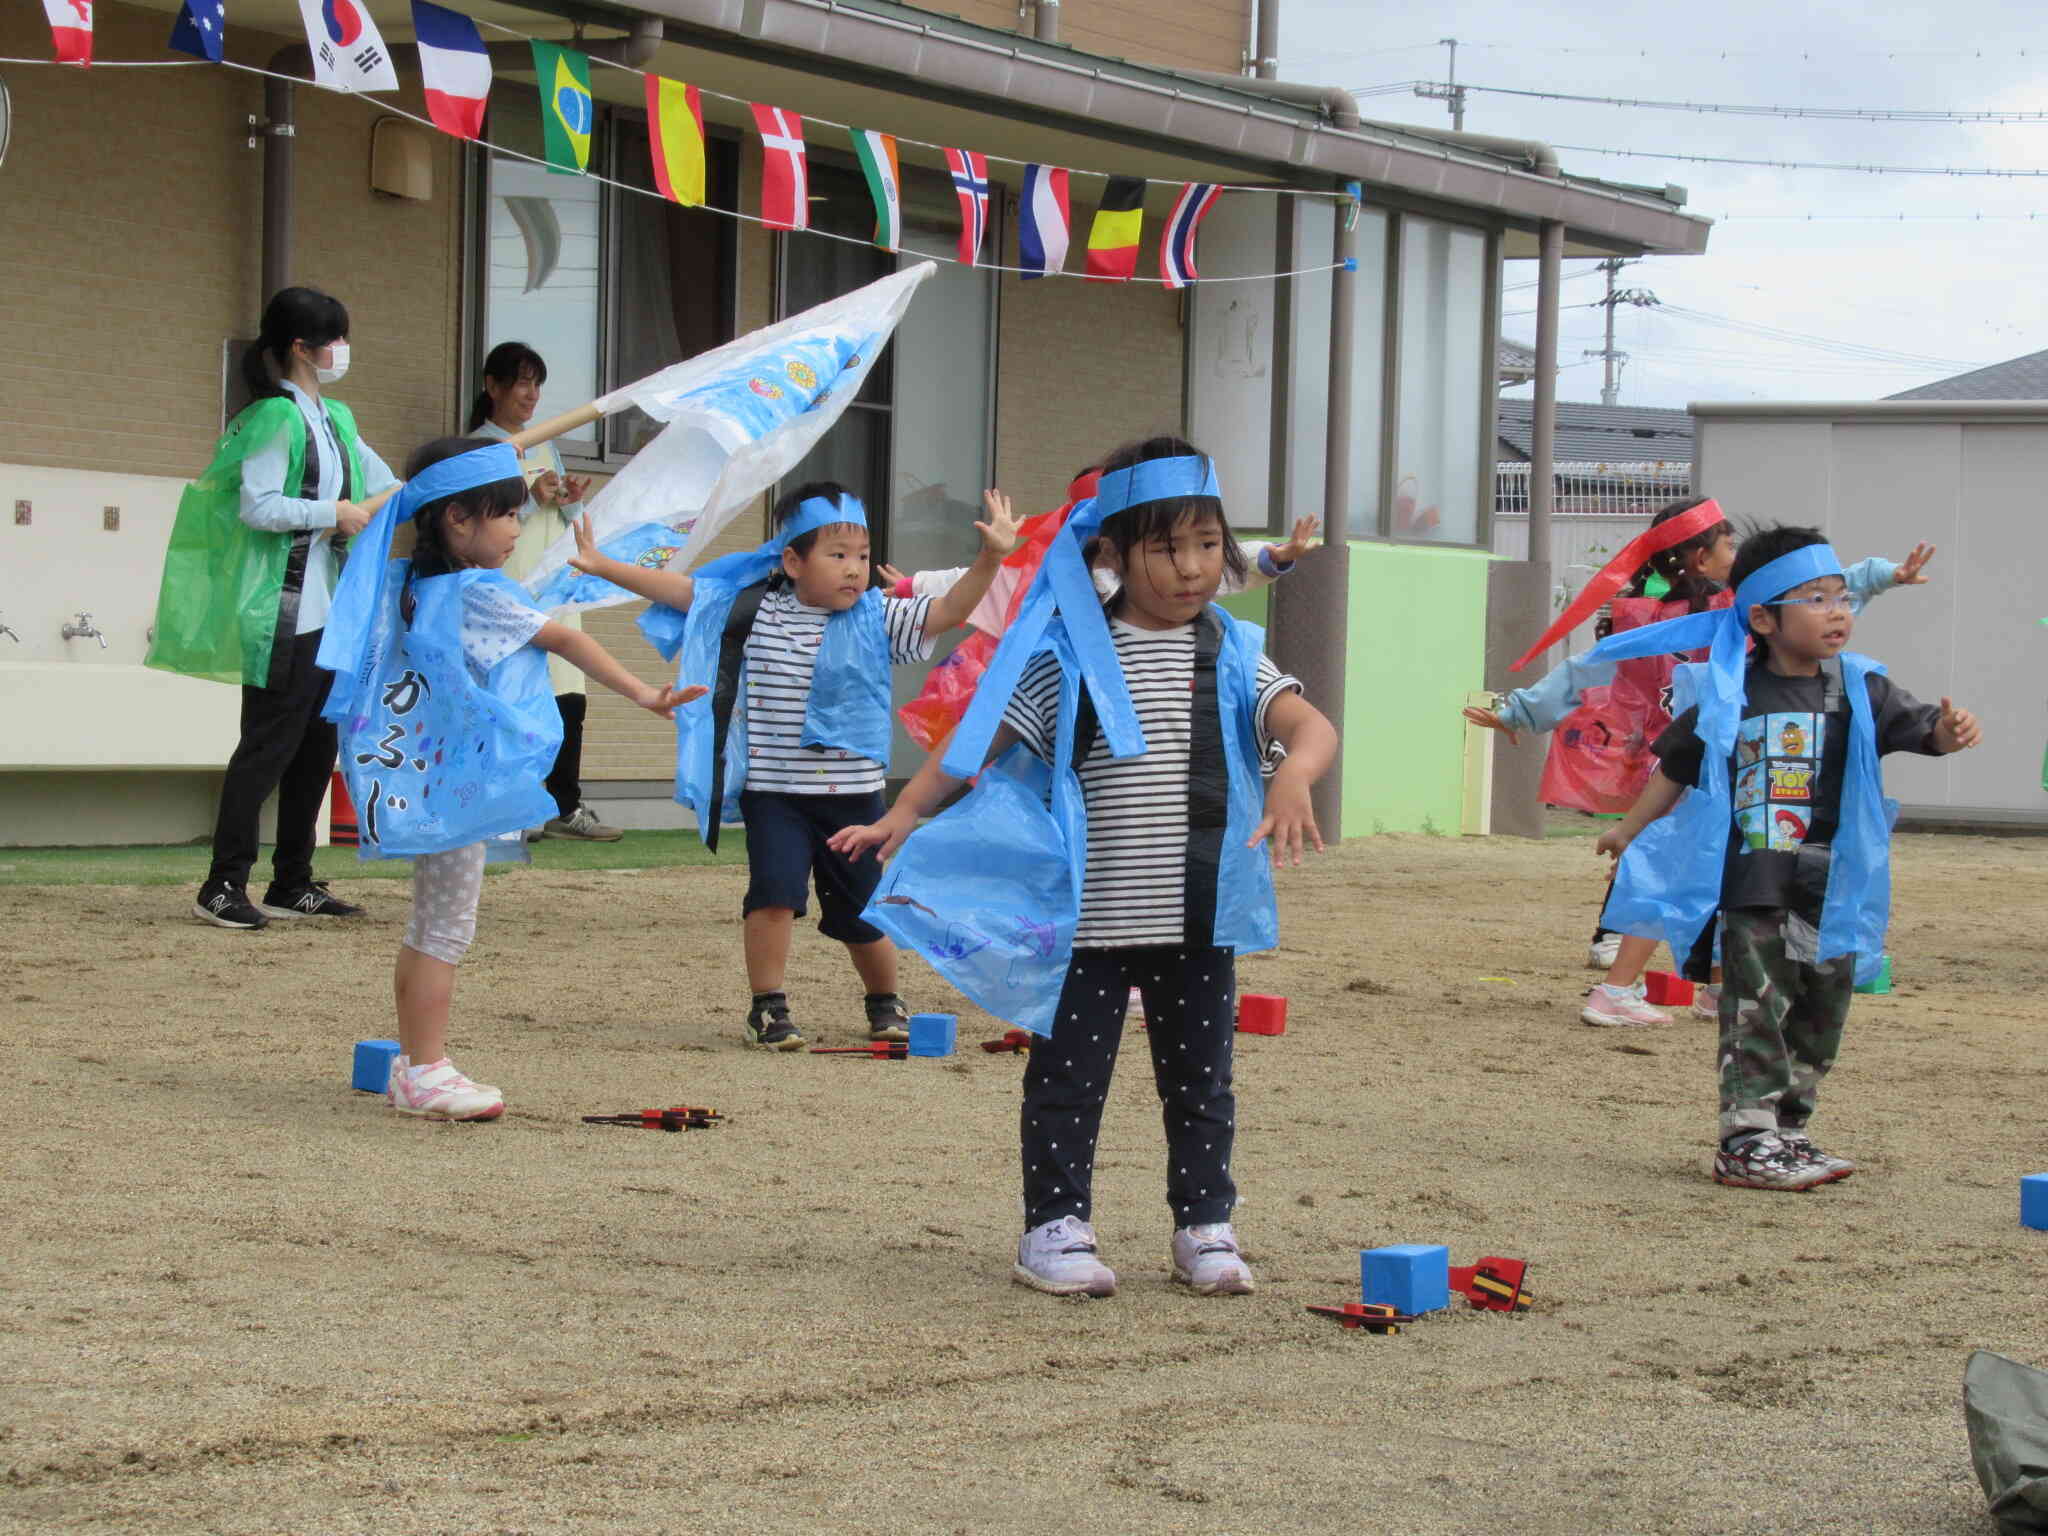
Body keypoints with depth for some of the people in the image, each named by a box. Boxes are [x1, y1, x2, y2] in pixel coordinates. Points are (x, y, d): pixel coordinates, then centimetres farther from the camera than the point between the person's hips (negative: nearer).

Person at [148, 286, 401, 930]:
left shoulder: (334, 419, 15)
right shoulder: (275, 418, -13)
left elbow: (380, 482, 23)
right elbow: (257, 506, -20)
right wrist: (332, 514, -14)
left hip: (326, 606, 9)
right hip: (280, 610, -9)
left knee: (317, 744, 10)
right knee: (270, 743, -8)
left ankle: (292, 884, 17)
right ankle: (223, 886, -4)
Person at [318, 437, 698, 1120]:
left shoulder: (416, 588, 8)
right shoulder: (479, 595, -16)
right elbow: (568, 642, -12)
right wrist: (643, 693, -10)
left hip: (424, 775, 9)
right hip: (458, 780, -9)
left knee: (429, 927, 15)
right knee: (447, 928, -5)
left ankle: (413, 1063, 20)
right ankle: (426, 1073, -2)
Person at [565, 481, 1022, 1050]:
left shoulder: (877, 620, 0)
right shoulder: (750, 610, 0)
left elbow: (950, 611, -7)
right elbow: (676, 589, 1)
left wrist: (991, 558, -20)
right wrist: (603, 566, -3)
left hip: (852, 794, 1)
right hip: (773, 792, -1)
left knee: (861, 908, 8)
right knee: (774, 890, -17)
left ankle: (886, 1003, 32)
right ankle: (768, 1007, -4)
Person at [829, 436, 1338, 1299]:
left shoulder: (1234, 656, 3)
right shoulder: (1068, 655, -2)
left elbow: (1309, 726, -11)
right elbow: (982, 737, 1)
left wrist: (1292, 775, -34)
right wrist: (903, 816, -6)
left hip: (1201, 920, 2)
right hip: (1085, 918, -2)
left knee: (1200, 1081, 10)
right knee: (1069, 1076, 4)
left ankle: (1204, 1226, 21)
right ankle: (1056, 1227, 12)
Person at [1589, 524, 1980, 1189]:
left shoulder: (1859, 691, 2)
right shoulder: (1730, 694, -1)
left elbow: (1919, 727, -11)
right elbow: (1678, 765, 11)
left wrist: (1948, 732, -34)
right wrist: (1631, 829, 15)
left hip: (1832, 889, 3)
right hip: (1753, 887, -3)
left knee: (1820, 1017, 10)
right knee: (1756, 1012, -6)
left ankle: (1784, 1134, 23)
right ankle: (1745, 1141, -3)